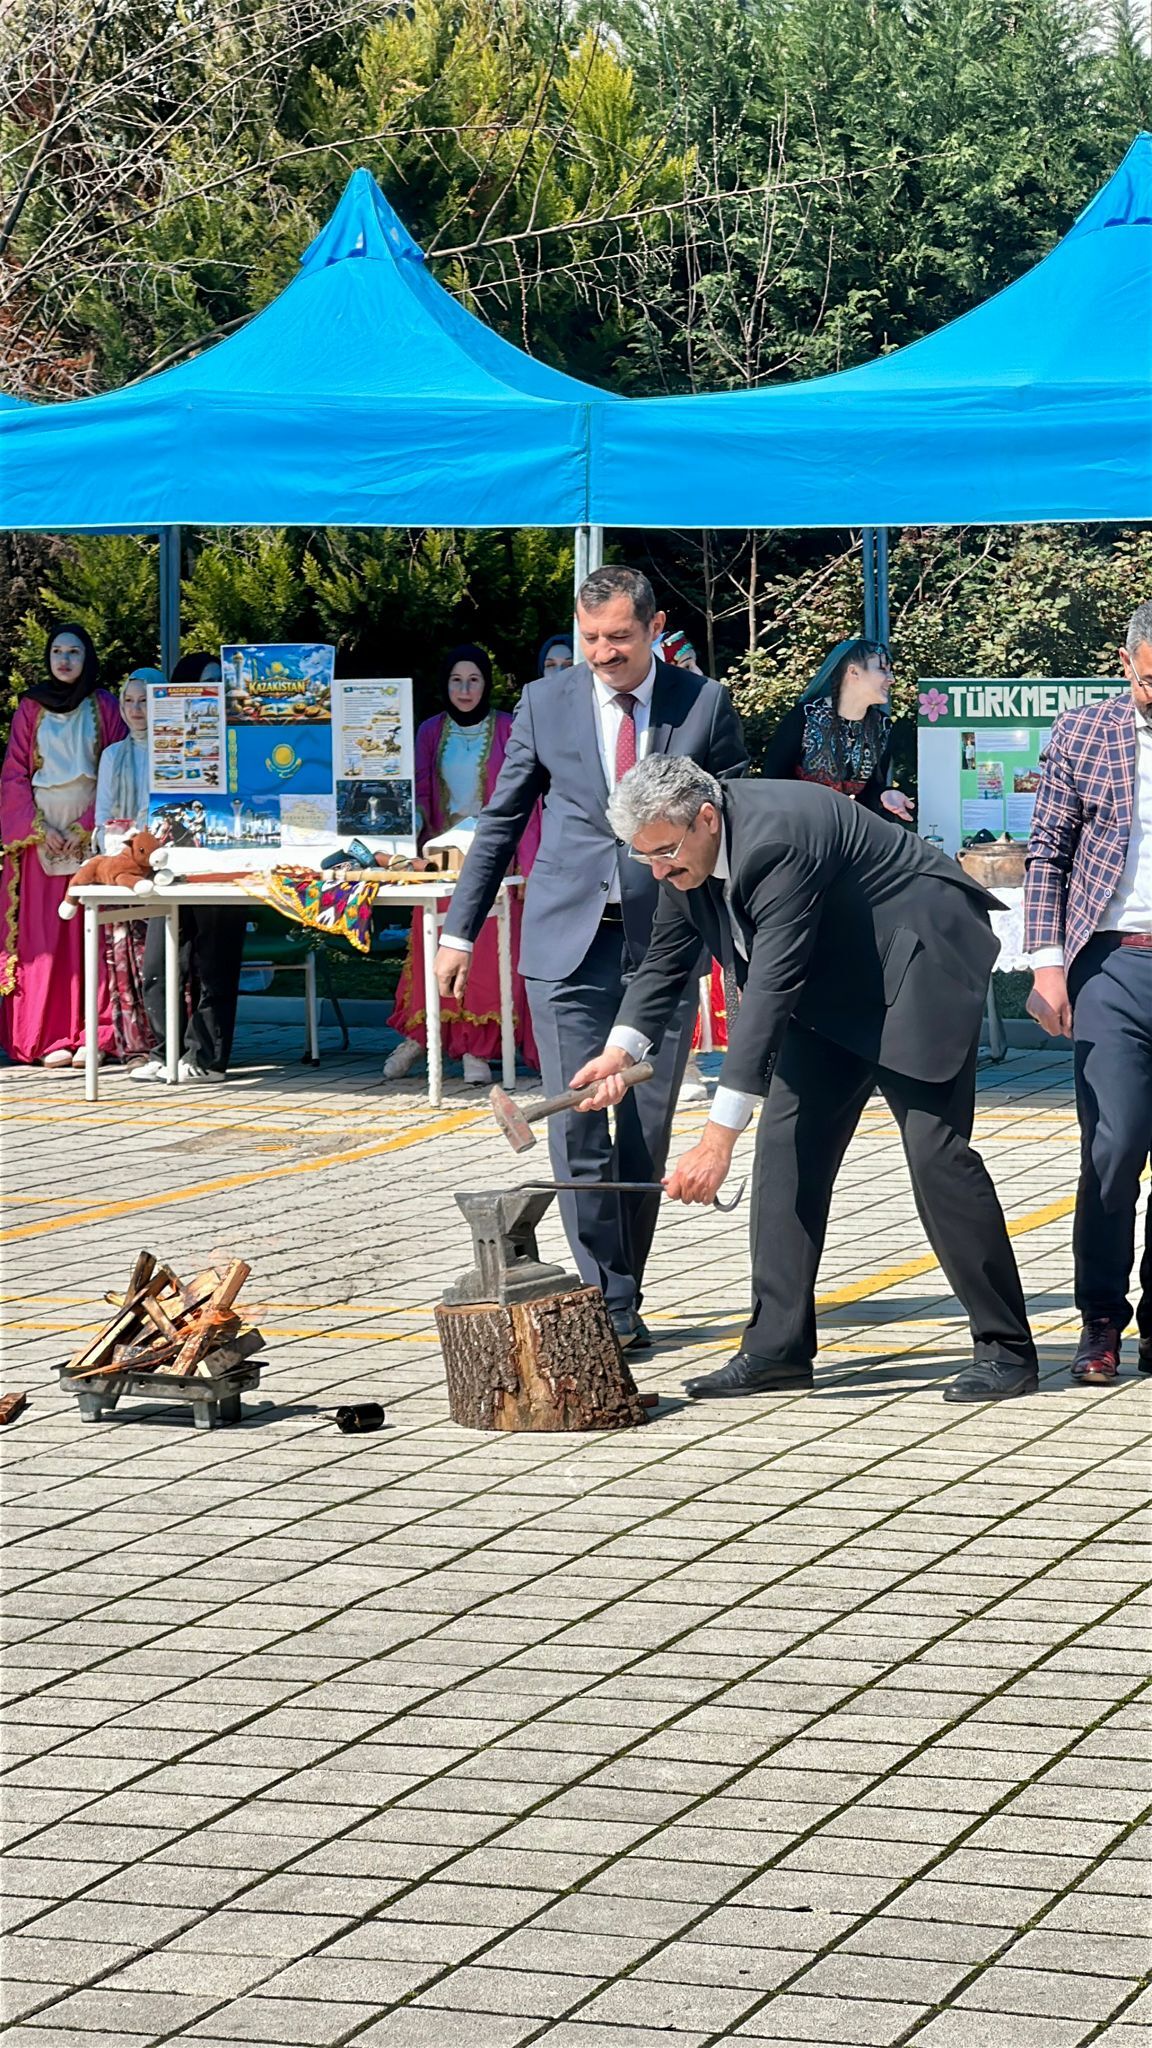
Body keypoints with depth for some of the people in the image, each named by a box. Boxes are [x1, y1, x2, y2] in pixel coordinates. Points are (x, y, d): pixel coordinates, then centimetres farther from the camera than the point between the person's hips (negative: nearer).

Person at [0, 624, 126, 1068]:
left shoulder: (104, 707, 6)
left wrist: (86, 827, -10)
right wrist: (40, 829, -7)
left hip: (92, 830, -1)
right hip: (38, 829, 1)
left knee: (90, 931, -6)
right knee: (43, 935, -4)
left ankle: (93, 1036, -6)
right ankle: (50, 1037, -5)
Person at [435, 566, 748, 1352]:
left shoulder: (706, 704, 2)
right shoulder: (546, 703, 5)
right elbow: (500, 822, 12)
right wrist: (460, 931, 10)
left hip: (664, 941, 0)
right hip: (567, 942, 1)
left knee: (647, 1132, 3)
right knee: (577, 1128, -6)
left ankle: (623, 1299, 14)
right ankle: (608, 1304, -3)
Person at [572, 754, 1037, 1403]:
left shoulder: (777, 839, -34)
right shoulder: (686, 849, -6)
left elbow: (771, 990, -37)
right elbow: (667, 961, 6)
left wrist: (720, 1134, -40)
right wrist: (622, 1048, -13)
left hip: (918, 963, -9)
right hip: (832, 987, 9)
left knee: (936, 1149, -12)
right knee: (786, 1145, 0)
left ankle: (1005, 1349, -5)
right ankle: (778, 1346, 2)